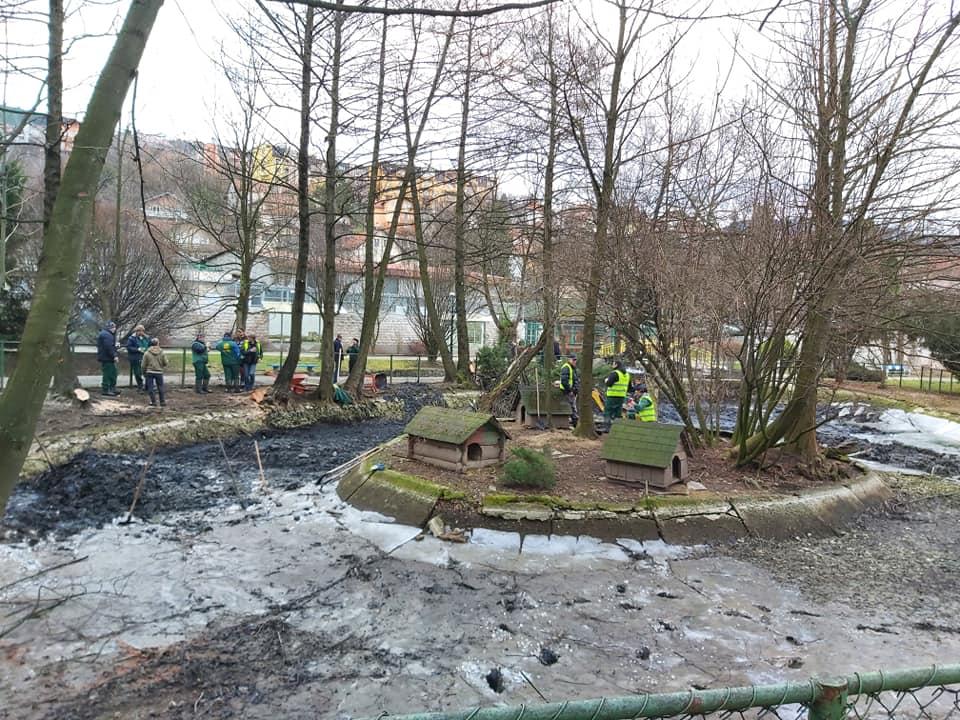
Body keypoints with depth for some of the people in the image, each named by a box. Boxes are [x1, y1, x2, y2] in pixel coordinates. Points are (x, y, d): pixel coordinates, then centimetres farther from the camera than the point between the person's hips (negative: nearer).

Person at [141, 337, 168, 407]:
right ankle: (162, 402, 12)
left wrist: (144, 372, 13)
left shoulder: (147, 353, -5)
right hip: (159, 372, 1)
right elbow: (165, 363, -2)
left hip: (149, 372, -1)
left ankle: (153, 402, 5)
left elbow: (144, 365, -2)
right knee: (160, 387, 9)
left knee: (150, 388, 6)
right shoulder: (161, 353, -5)